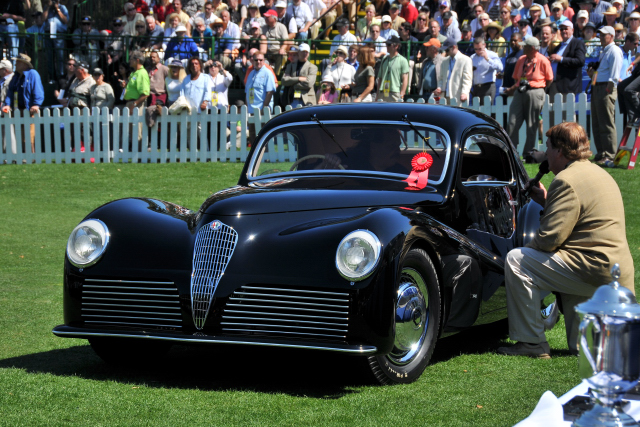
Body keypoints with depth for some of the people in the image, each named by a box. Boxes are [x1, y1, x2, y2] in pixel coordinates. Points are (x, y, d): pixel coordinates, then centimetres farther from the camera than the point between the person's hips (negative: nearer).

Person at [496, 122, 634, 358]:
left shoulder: (567, 180, -13)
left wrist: (528, 247, 2)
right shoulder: (598, 173, 19)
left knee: (516, 261, -8)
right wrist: (547, 202, 22)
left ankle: (532, 342, -5)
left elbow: (549, 239, -18)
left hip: (595, 272, -10)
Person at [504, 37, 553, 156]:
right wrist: (514, 88, 3)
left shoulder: (543, 61, -5)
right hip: (520, 93, 5)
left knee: (531, 126, 1)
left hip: (535, 93, -5)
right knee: (512, 123, -3)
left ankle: (527, 154, 9)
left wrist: (538, 90, 3)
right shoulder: (521, 60, 10)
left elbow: (549, 79, 3)